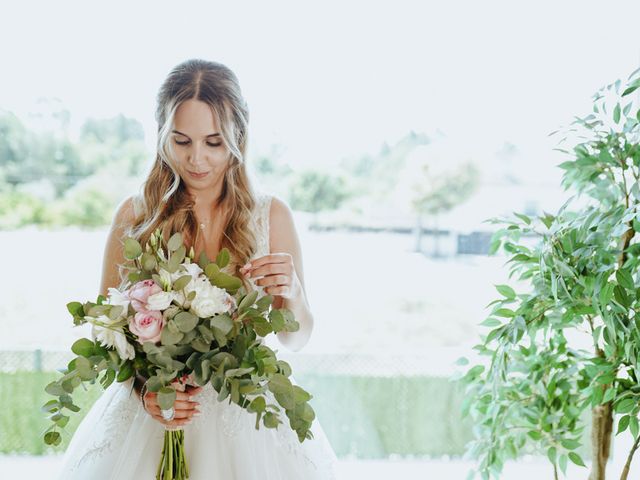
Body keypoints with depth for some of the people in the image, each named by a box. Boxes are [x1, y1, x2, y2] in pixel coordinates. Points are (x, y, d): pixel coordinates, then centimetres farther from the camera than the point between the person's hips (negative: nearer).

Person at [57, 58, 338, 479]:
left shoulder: (272, 215, -5)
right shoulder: (135, 215, -6)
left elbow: (295, 340, 0)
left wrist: (292, 292, -20)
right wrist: (142, 388, -18)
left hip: (246, 413, 0)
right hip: (151, 412, 0)